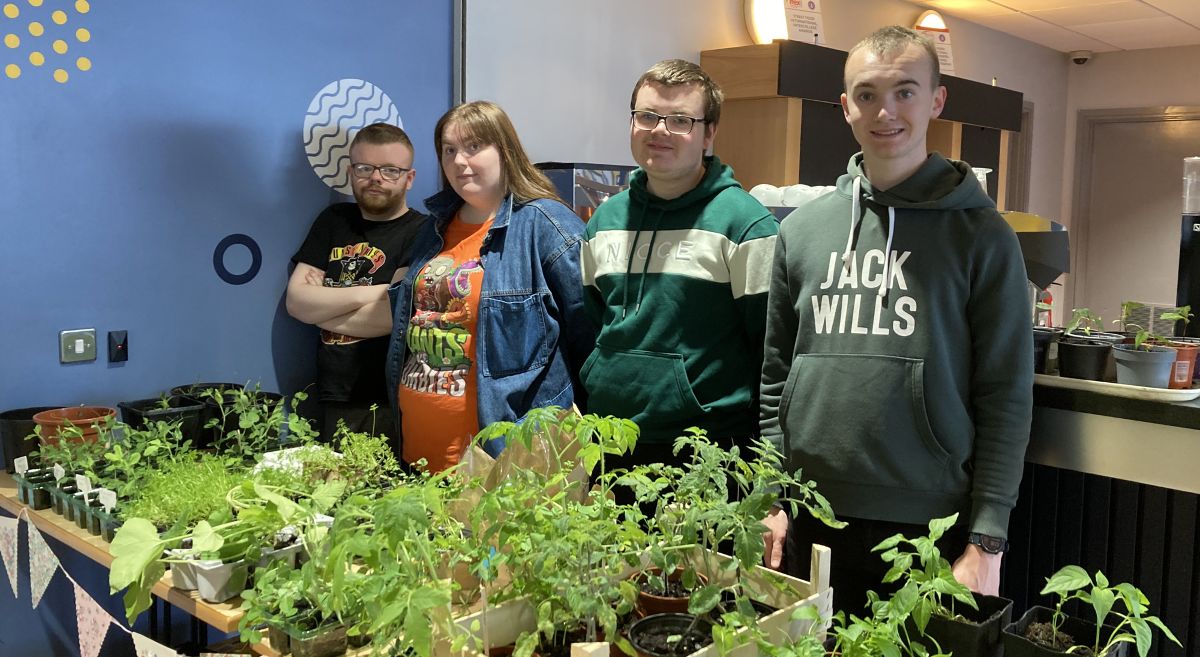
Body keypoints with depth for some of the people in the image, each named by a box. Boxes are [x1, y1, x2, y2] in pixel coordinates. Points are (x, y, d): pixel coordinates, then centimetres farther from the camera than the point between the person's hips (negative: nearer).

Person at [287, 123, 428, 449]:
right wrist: (366, 293, -10)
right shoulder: (334, 220, 13)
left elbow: (393, 316, -18)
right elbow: (295, 300, 4)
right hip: (334, 402, 5)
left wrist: (322, 304, -4)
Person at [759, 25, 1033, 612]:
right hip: (811, 524, 3)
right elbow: (776, 377, 10)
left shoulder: (981, 235, -3)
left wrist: (987, 541, -8)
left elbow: (1006, 397, -4)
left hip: (931, 526, -3)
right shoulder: (801, 230, 6)